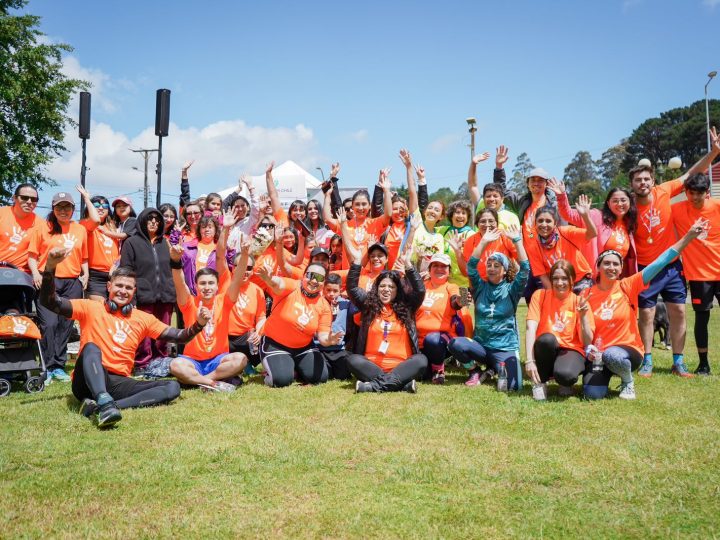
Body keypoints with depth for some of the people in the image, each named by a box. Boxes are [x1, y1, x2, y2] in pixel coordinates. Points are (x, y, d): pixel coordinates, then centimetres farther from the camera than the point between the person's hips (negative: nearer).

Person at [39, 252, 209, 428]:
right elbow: (49, 302, -5)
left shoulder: (143, 318, 14)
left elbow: (178, 336, 12)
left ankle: (99, 406, -33)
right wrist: (50, 267, -21)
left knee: (173, 387, -16)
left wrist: (199, 324, -8)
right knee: (91, 347, -33)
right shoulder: (91, 308, 5)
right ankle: (106, 404, -60)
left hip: (119, 383, 4)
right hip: (89, 381, -4)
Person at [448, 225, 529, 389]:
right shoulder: (480, 288, 7)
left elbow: (525, 269, -11)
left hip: (506, 347, -1)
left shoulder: (511, 290, 2)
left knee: (513, 385, -26)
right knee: (455, 344, -30)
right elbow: (471, 266, -7)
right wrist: (484, 242, -15)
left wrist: (517, 241, -17)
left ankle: (493, 368, 10)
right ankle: (475, 370, 1)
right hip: (480, 344, 1)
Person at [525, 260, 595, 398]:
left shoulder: (579, 301, 1)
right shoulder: (540, 295, 0)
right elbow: (531, 328, -13)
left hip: (571, 350, -1)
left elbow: (587, 342, -5)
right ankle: (540, 381, -10)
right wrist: (529, 360, -25)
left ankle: (566, 383, 3)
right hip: (545, 350, 1)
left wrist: (583, 316, -20)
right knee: (547, 339, -35)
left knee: (565, 374, -36)